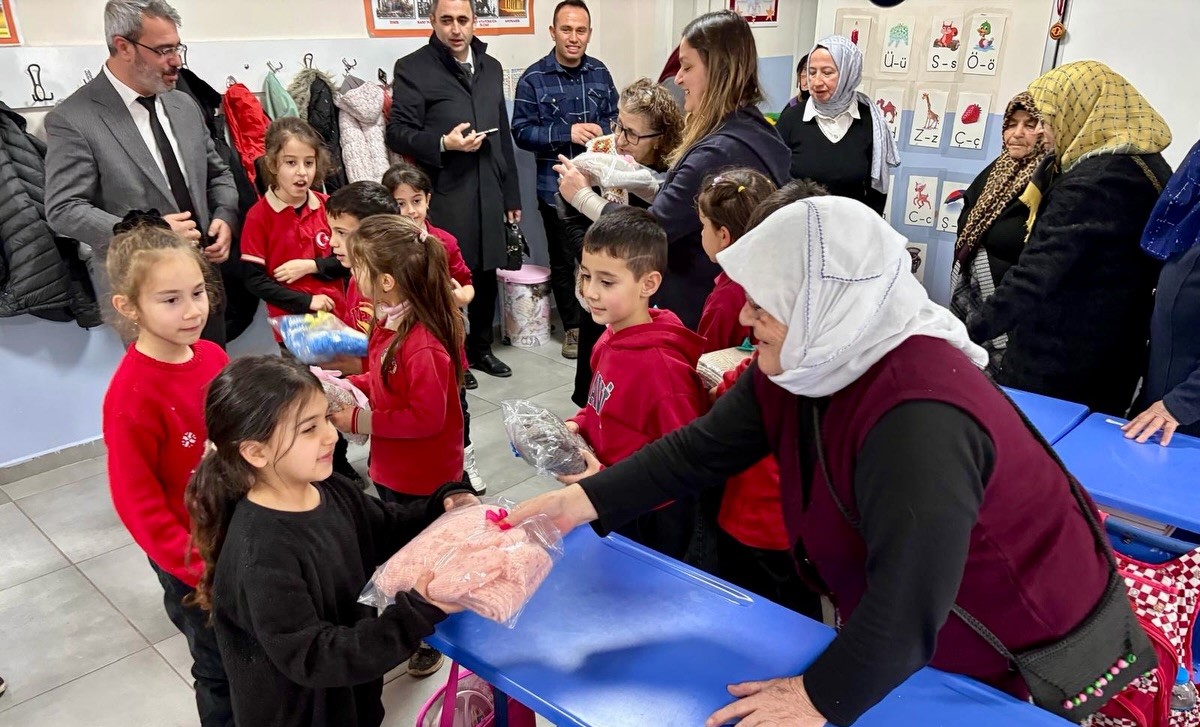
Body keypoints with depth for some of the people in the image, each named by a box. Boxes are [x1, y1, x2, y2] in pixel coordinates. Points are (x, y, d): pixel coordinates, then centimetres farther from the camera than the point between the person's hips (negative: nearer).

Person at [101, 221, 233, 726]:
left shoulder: (213, 356, -6)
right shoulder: (132, 393, -24)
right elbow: (137, 501, -19)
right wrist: (198, 569, -16)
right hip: (193, 558, -5)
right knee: (221, 671, 16)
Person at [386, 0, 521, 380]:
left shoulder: (491, 67, 16)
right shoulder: (413, 68, -2)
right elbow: (397, 133, -6)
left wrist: (511, 193, 16)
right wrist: (443, 143, -23)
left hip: (487, 194, 5)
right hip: (442, 196, -5)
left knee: (486, 274, 11)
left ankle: (481, 348, 28)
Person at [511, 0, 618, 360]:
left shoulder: (600, 73, 5)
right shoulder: (533, 79, -5)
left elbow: (616, 118, 13)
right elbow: (521, 131, -8)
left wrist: (602, 131, -10)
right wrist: (568, 133, -19)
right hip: (556, 185, -2)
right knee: (563, 259, 10)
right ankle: (573, 326, 25)